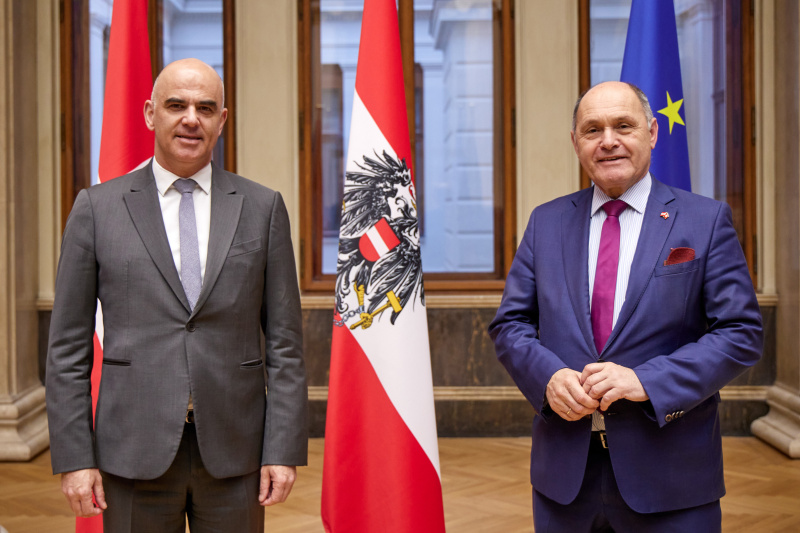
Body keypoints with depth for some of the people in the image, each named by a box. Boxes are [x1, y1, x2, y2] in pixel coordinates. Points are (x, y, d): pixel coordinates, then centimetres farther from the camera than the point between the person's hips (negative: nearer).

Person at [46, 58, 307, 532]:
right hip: (135, 452, 0)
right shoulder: (98, 208, 3)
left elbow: (284, 341, 3)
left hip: (233, 450, 1)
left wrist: (284, 449, -3)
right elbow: (69, 347, 3)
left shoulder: (262, 208, 4)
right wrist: (75, 458, -3)